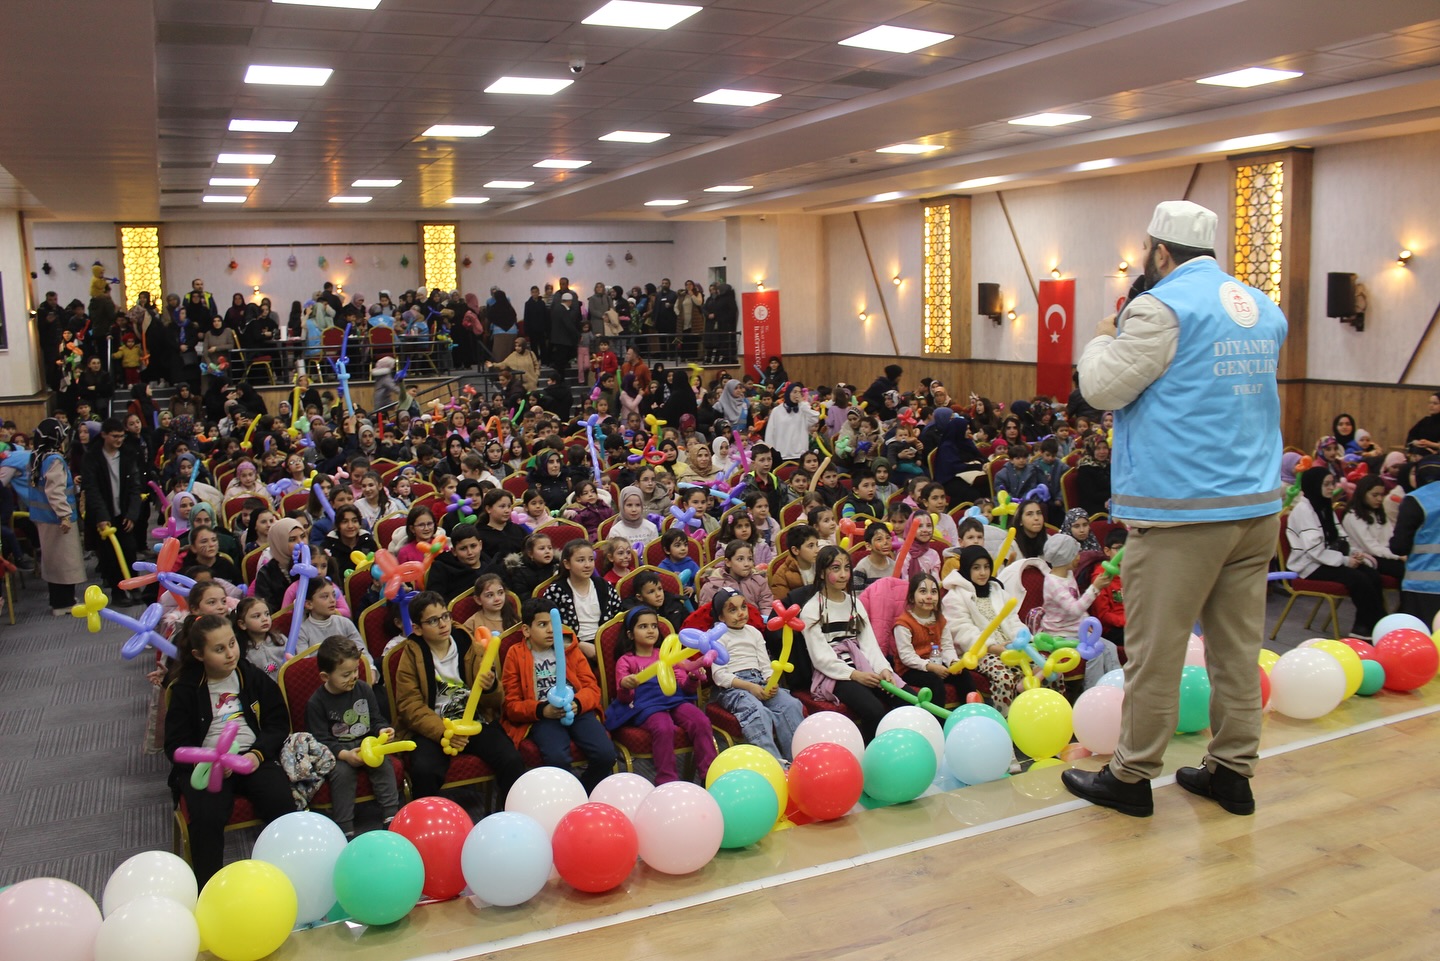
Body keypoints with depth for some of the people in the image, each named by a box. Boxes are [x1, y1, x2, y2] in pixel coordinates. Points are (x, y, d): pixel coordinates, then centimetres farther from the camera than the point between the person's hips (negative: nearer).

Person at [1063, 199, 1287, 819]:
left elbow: (1103, 389, -10)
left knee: (1155, 651, 2)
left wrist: (1103, 340, 10)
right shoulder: (1265, 310, 14)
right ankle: (1232, 772, 23)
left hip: (1181, 509, -7)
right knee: (1239, 644, 13)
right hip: (1258, 506, 8)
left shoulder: (1163, 307, -11)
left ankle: (1132, 777, 12)